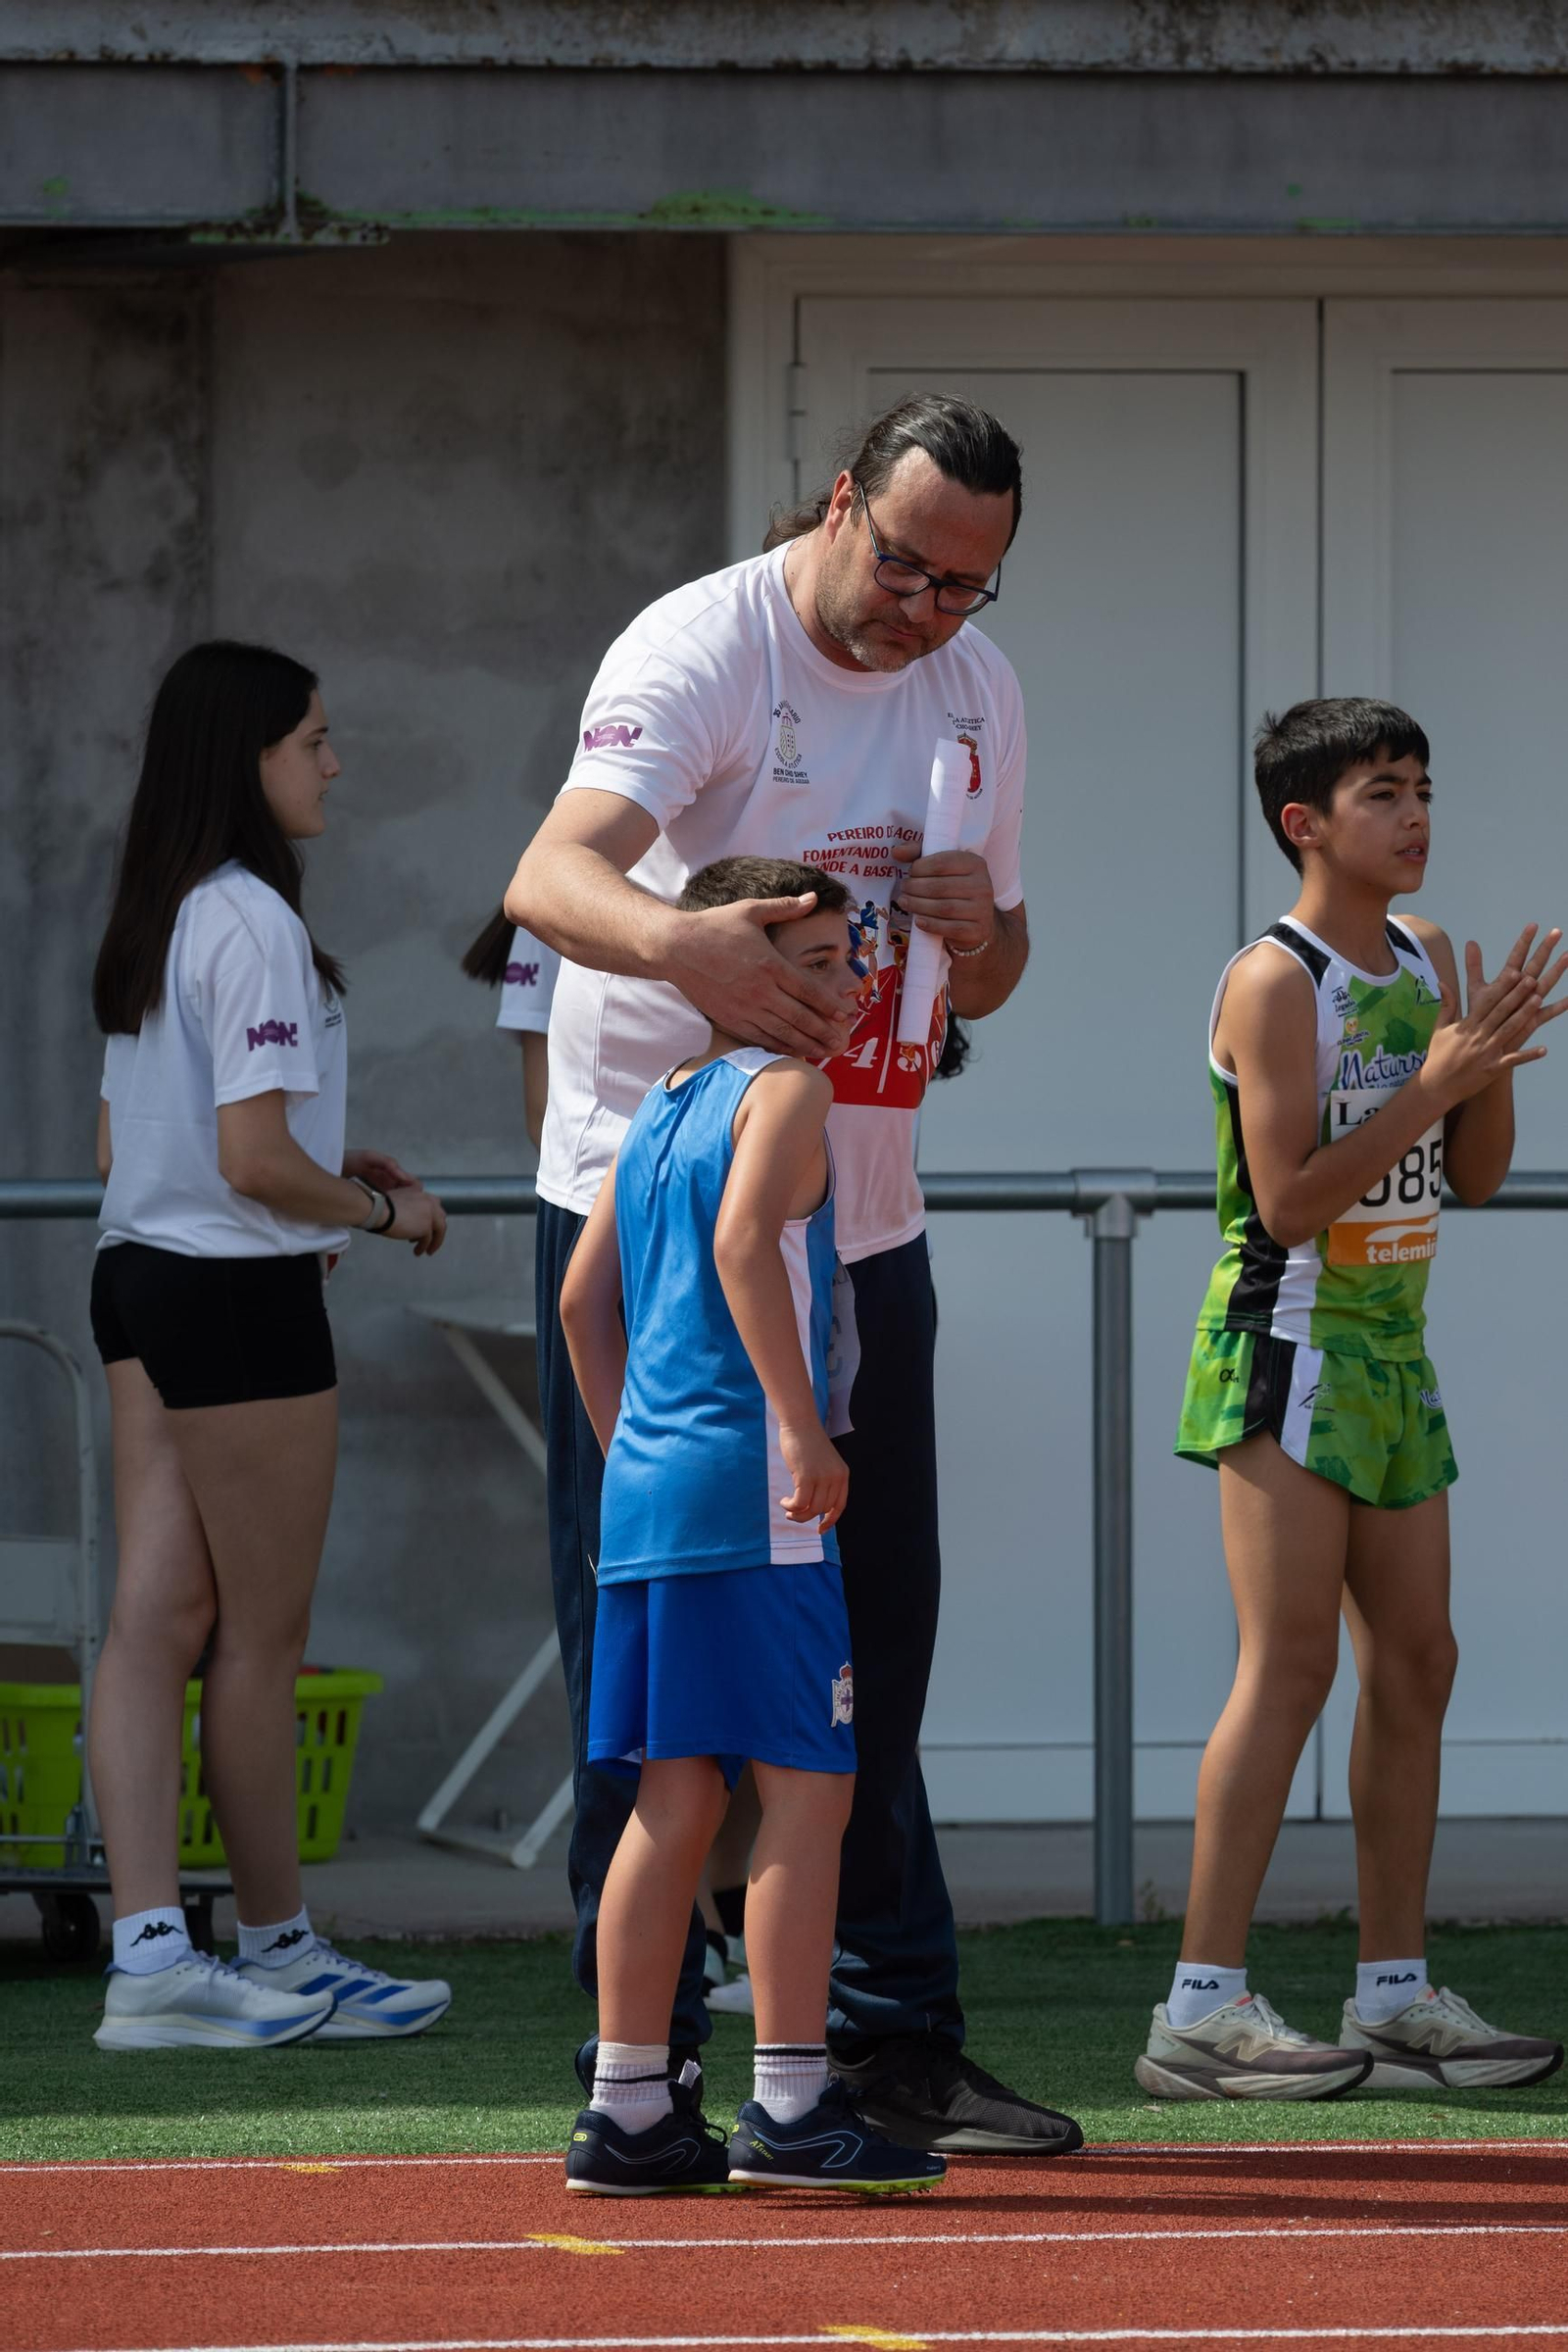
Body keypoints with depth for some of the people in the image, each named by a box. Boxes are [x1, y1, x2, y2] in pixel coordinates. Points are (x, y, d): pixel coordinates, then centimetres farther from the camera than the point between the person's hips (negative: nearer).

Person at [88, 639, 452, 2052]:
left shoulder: (152, 923, 12)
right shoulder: (254, 926, -16)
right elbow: (258, 1164, -22)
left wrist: (323, 1173, 18)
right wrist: (385, 1211, -5)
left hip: (137, 1279, 9)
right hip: (239, 1300, -9)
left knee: (158, 1619, 2)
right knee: (262, 1640, 3)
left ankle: (148, 1950, -5)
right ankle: (279, 1951, 14)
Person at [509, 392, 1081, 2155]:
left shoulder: (979, 690, 7)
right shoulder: (702, 650, -15)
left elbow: (985, 980, 17)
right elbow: (550, 876, -32)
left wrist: (985, 928, -8)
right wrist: (685, 941, -53)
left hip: (861, 1221, 6)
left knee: (873, 1639, 9)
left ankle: (892, 2040, 17)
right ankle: (639, 2058, 1)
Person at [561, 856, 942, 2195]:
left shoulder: (659, 1113, 20)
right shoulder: (785, 1088, -6)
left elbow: (585, 1298, 23)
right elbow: (744, 1241, -23)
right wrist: (804, 1427, -21)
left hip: (645, 1485, 9)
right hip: (746, 1489, -9)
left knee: (675, 1797, 10)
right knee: (806, 1785, -6)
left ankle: (629, 2109, 9)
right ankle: (792, 2107, -9)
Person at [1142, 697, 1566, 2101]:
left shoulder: (1427, 963, 12)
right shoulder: (1274, 984, -12)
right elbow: (1289, 1199, -19)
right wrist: (1431, 1085, -21)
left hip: (1394, 1346, 9)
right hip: (1292, 1339, -9)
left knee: (1413, 1665, 8)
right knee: (1292, 1665, -13)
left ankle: (1397, 1996, 14)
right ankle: (1203, 2008, -14)